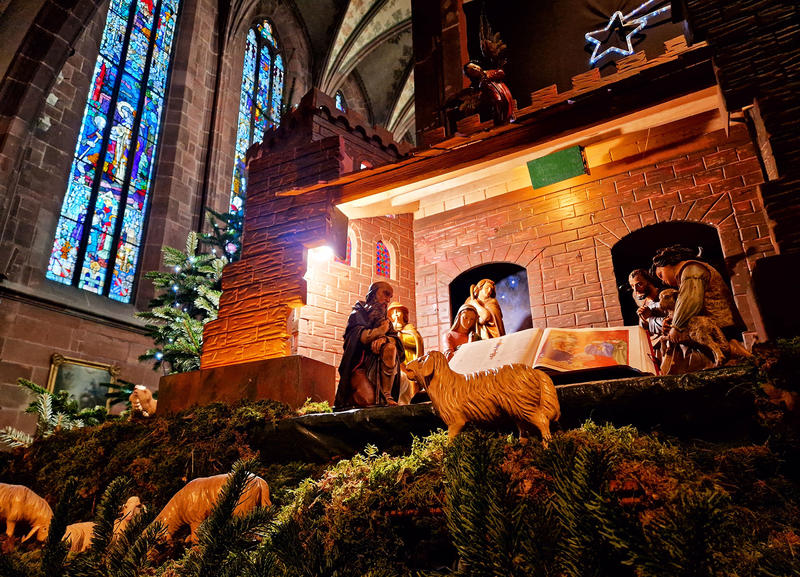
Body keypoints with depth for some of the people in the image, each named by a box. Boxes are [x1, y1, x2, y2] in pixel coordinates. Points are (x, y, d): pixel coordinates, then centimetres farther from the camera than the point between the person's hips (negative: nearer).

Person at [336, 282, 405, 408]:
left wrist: (384, 339, -20)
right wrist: (380, 331, -9)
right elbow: (360, 336, -13)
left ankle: (386, 394, -23)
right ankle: (352, 393, 10)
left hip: (376, 363, 4)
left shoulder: (384, 319, 21)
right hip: (359, 363, -4)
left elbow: (396, 339, 0)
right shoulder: (358, 313, 7)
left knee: (390, 347, -27)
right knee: (368, 399, -27)